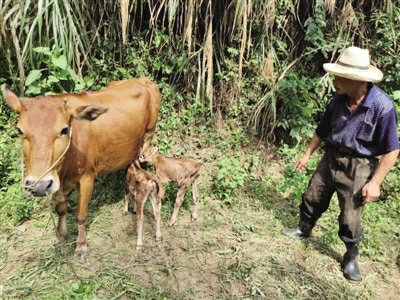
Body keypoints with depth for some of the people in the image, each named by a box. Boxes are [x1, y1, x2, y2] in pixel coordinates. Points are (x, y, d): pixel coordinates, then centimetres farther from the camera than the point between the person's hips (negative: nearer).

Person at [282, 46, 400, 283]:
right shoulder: (339, 100, -6)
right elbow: (323, 130, 9)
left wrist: (375, 182, -17)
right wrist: (307, 155, 14)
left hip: (358, 167, -5)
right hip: (331, 158, 5)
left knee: (350, 218, 5)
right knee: (312, 198, 18)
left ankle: (351, 258, 30)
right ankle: (304, 229, 45)